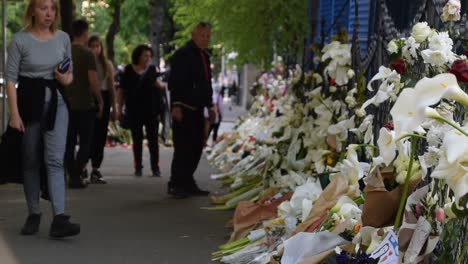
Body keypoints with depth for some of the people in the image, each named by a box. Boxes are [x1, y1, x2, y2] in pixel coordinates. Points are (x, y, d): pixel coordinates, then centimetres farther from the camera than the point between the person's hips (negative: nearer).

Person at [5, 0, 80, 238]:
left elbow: (69, 72, 19)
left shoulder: (63, 38, 7)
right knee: (31, 161, 6)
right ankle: (33, 215, 20)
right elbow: (11, 78, -6)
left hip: (57, 104, 2)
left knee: (55, 160, -10)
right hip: (29, 102, -2)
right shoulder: (20, 40, -4)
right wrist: (14, 113, -13)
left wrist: (67, 79, -6)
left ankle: (59, 218, -18)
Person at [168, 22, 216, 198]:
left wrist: (210, 105, 23)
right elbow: (174, 82, -15)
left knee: (196, 147, 9)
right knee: (183, 147, -10)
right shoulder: (182, 55, -9)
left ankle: (187, 183, 17)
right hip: (183, 109, -9)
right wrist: (176, 105, -22)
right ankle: (175, 184, -5)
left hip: (197, 109, 9)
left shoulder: (204, 56, 19)